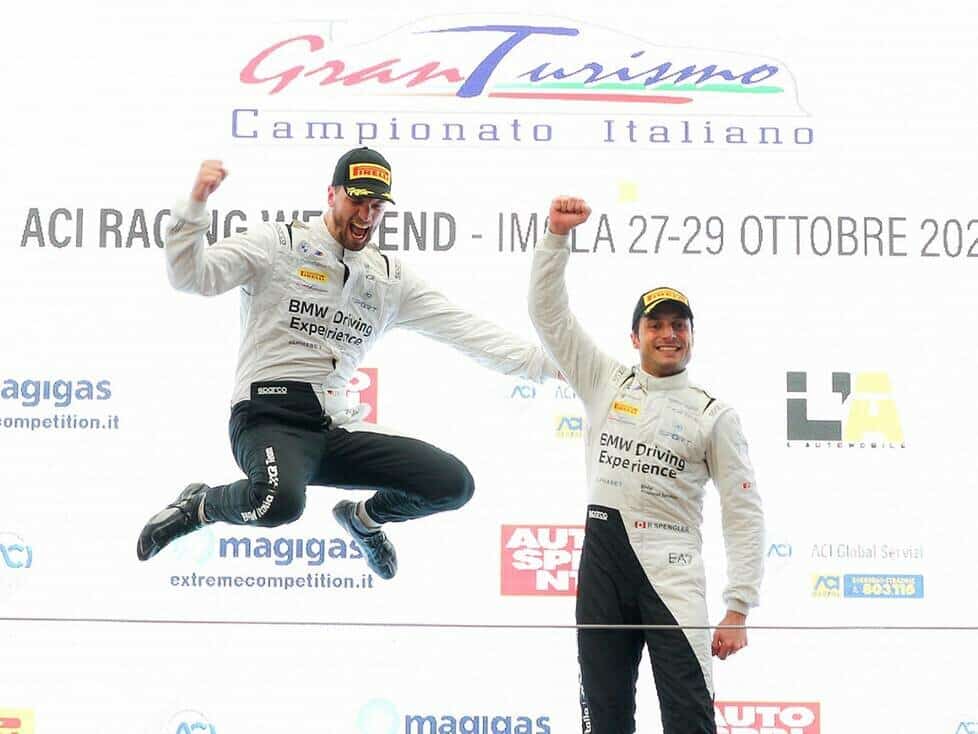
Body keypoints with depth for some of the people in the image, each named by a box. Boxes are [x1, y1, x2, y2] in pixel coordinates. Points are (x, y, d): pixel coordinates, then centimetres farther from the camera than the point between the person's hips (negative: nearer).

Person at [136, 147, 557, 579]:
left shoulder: (389, 276, 15)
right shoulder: (279, 244, 1)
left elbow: (462, 329, 11)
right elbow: (191, 277, -7)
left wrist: (546, 364, 2)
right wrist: (195, 206, -22)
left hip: (336, 430, 6)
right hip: (269, 417, -5)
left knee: (454, 484, -7)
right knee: (280, 501, -39)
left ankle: (364, 517, 24)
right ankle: (200, 506, -4)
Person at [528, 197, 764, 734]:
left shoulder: (713, 414, 4)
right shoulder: (604, 382, 12)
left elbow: (744, 513, 1)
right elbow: (548, 312, 7)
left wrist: (738, 610, -7)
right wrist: (558, 235, -7)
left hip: (672, 571, -3)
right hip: (603, 557, 3)